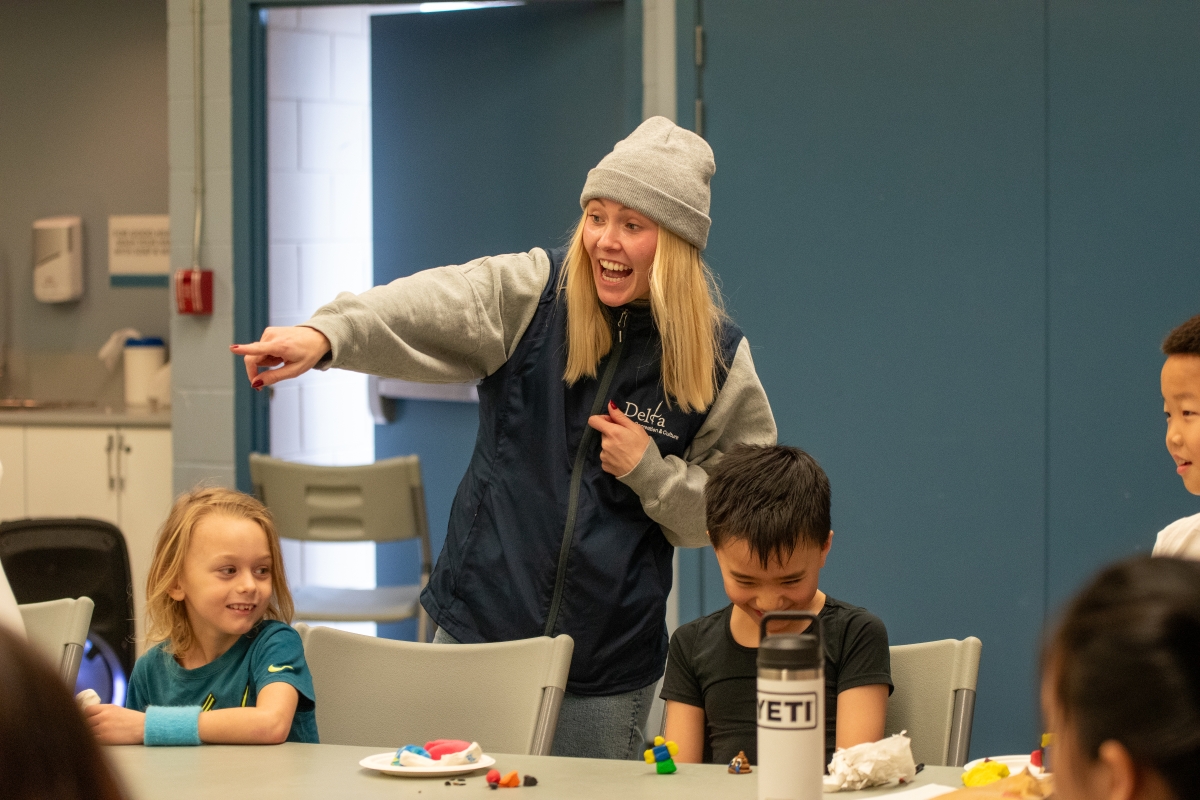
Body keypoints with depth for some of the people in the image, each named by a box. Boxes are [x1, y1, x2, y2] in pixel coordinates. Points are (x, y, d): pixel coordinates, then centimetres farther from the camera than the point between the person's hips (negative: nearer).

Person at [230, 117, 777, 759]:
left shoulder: (719, 358, -2)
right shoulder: (530, 295, -4)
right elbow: (423, 305, -24)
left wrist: (651, 471, -13)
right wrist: (326, 334, -43)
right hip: (479, 628, 0)